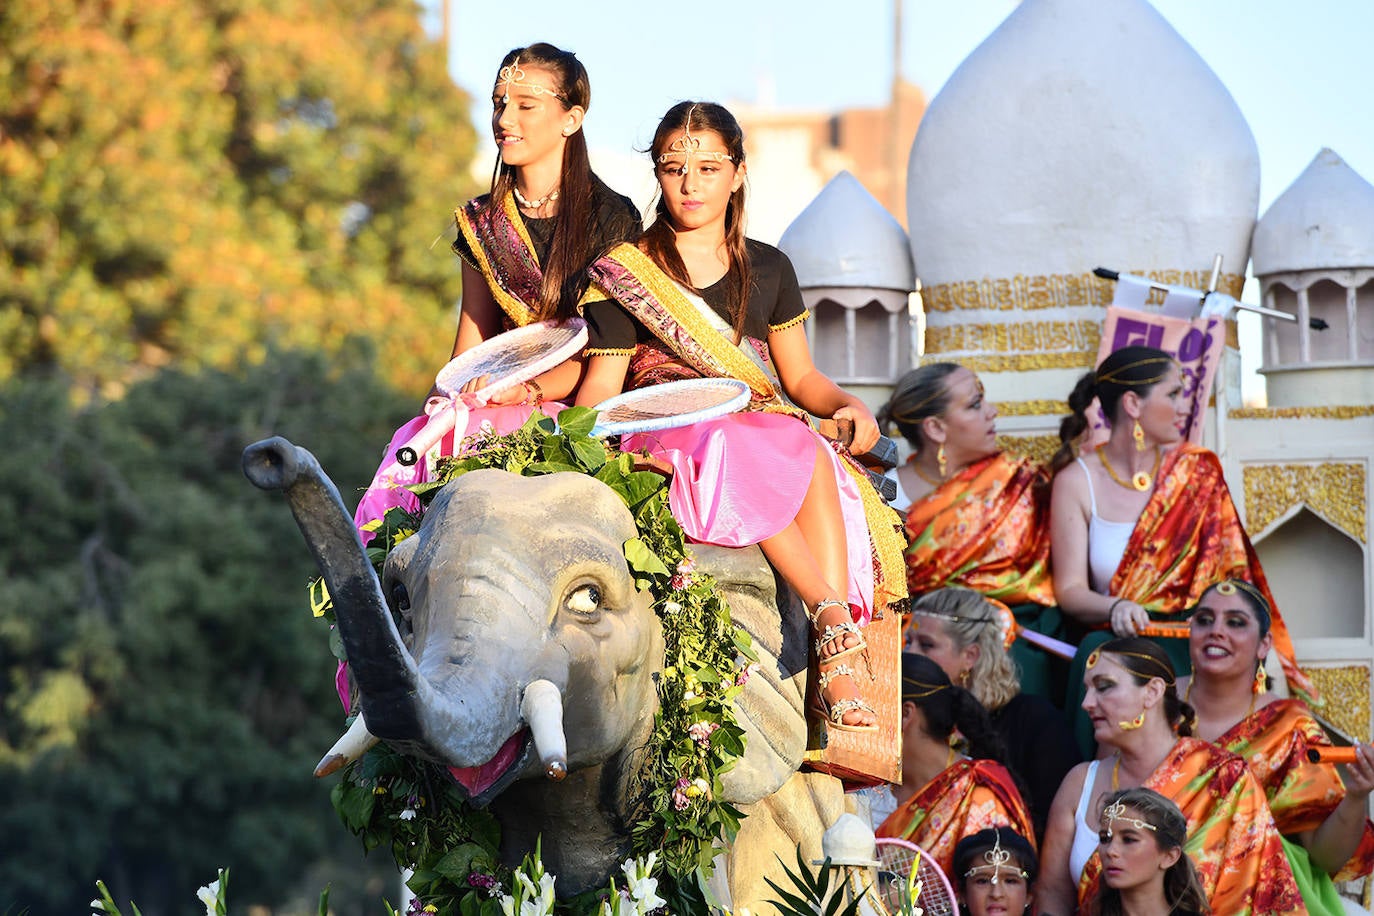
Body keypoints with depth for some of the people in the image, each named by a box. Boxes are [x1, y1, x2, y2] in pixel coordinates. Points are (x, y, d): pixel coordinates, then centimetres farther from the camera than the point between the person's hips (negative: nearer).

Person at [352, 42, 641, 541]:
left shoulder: (611, 219, -1)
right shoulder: (484, 221, 16)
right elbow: (471, 349, 17)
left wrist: (528, 388, -22)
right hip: (509, 400, 5)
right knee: (417, 435, -26)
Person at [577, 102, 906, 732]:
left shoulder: (768, 270, 17)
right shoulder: (626, 271, 7)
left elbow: (800, 377, 20)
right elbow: (602, 383, 4)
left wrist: (850, 406, -2)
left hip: (765, 427, 3)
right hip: (664, 439, -3)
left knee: (815, 455, -34)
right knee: (740, 453, -39)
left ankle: (838, 668, -47)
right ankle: (833, 620, -44)